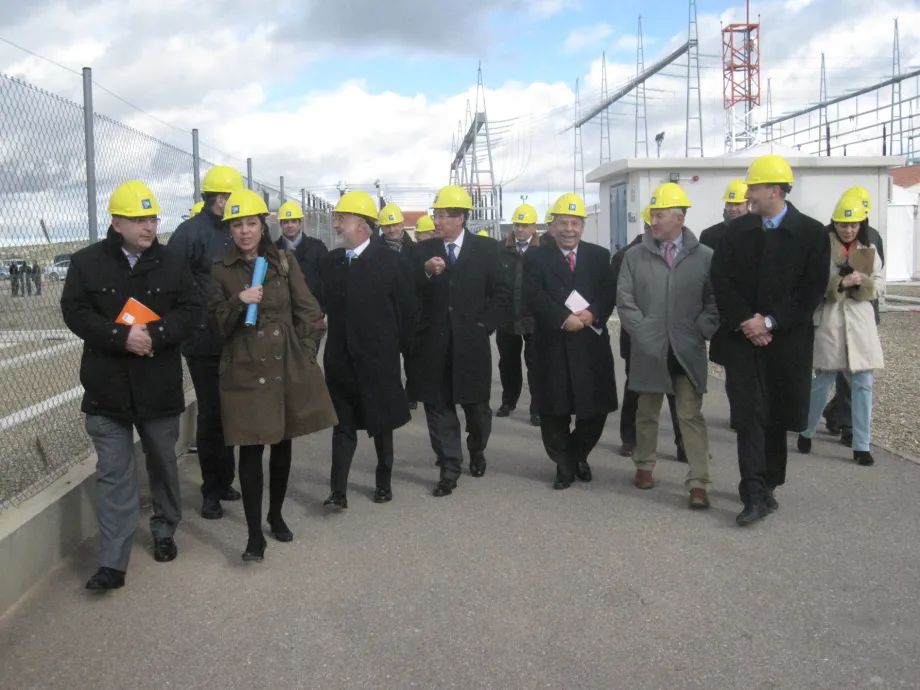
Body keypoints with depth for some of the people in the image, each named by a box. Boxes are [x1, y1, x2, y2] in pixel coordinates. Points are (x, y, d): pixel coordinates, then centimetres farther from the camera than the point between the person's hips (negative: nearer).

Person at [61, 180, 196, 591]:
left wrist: (154, 334, -20)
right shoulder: (86, 263, -1)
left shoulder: (171, 264, 2)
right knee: (114, 474, 0)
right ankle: (112, 563, 4)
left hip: (159, 386, 1)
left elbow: (188, 310, -3)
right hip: (107, 387, -1)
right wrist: (122, 337, -21)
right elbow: (75, 312, -7)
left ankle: (165, 533, 37)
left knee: (163, 465, 16)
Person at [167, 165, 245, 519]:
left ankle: (224, 482, 29)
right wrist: (187, 323, -15)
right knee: (211, 414, 1)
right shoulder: (191, 232, -8)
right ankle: (212, 490, 15)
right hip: (204, 341, -5)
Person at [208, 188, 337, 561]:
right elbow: (219, 324, 1)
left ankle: (276, 515, 31)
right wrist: (239, 302, -17)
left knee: (282, 444, 12)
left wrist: (304, 355, 1)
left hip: (288, 367, 2)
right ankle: (254, 533, 4)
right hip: (246, 370, -2)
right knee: (251, 450, -4)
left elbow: (308, 313, 5)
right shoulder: (222, 269, 2)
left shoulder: (285, 261, 3)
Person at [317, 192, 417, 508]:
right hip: (340, 359, 3)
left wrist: (397, 348, 0)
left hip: (378, 359, -3)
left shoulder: (390, 261, -8)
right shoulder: (331, 261, 4)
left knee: (381, 423, 12)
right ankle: (338, 491, 5)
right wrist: (330, 347, 5)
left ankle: (384, 481, 28)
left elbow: (407, 310, -4)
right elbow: (325, 305, 8)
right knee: (343, 425, 4)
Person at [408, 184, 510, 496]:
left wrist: (484, 325, -5)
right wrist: (425, 272, -23)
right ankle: (450, 468, 15)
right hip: (433, 344, 1)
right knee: (438, 406, 4)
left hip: (471, 342, -1)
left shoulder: (485, 248, 1)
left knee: (476, 404, 11)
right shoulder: (424, 250, 4)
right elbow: (412, 295, -6)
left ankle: (476, 451, 39)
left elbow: (501, 293, 3)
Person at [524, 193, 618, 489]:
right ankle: (564, 465, 22)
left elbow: (609, 293, 1)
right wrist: (563, 318, -22)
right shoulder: (536, 257, 3)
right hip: (553, 345, -2)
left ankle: (578, 455, 31)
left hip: (591, 344, 2)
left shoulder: (599, 256, 11)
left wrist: (592, 312, -18)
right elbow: (534, 297, -10)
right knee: (554, 412, 4)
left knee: (596, 409, 5)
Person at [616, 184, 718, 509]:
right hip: (648, 350, 1)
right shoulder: (635, 256, 2)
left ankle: (699, 483, 0)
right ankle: (644, 466, 32)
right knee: (647, 412, 15)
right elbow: (624, 300, -1)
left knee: (691, 415, -1)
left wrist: (700, 332, -9)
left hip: (688, 351, -1)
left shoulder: (705, 257, 1)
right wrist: (643, 333, -8)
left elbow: (715, 301, 2)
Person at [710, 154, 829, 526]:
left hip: (787, 341, 0)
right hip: (742, 339, 1)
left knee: (777, 416, 9)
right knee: (750, 416, -5)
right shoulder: (736, 231, 5)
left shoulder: (812, 233, -1)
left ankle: (766, 486, 24)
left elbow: (812, 289, -6)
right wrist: (745, 321, -13)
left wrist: (770, 321, -14)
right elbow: (720, 280, -1)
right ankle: (756, 494, -4)